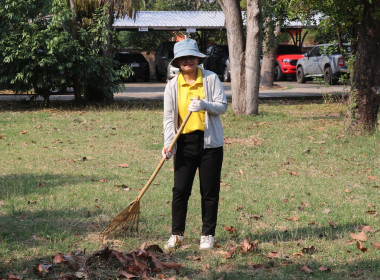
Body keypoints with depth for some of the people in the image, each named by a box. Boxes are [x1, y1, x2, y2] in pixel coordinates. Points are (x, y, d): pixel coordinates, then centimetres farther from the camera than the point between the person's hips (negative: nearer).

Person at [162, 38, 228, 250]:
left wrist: (205, 105, -25)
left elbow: (223, 105, -4)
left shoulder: (211, 78, 0)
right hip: (185, 142, 1)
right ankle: (177, 235, 10)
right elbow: (169, 116, 1)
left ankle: (208, 235, 14)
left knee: (210, 191, 4)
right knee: (180, 190, -1)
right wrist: (168, 143, -12)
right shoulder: (173, 85, 3)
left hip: (210, 142, -1)